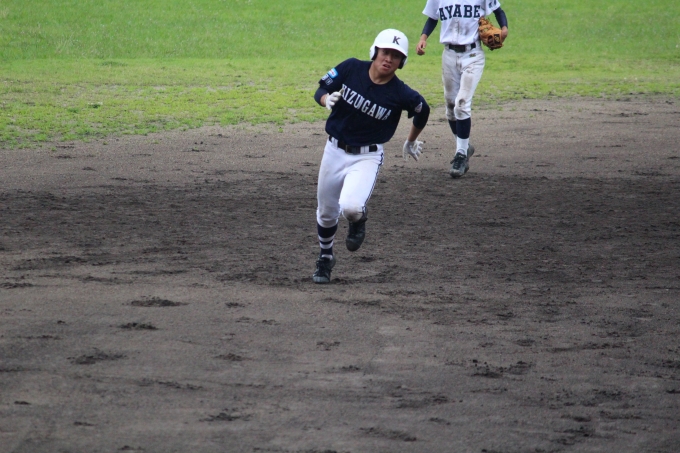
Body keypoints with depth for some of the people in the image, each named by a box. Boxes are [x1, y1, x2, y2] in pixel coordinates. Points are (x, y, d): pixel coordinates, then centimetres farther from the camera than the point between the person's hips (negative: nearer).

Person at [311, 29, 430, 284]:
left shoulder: (401, 95, -17)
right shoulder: (351, 69, -12)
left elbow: (423, 110, 5)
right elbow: (320, 91, -1)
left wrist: (411, 142, 19)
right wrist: (327, 99, -25)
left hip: (367, 157, -3)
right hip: (335, 150, 3)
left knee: (350, 206, -27)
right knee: (326, 213, 15)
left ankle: (358, 221, 11)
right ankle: (325, 258, 43)